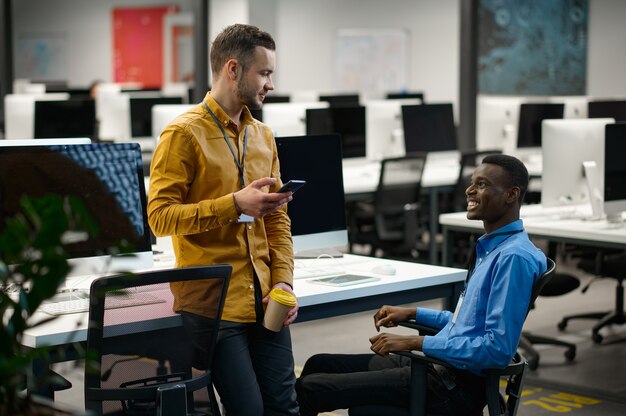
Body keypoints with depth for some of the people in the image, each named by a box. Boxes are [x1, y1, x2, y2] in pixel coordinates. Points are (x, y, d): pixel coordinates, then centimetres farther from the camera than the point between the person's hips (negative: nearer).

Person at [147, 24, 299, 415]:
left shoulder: (263, 135, 12)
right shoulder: (184, 133, -8)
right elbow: (160, 216, -13)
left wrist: (284, 281, 2)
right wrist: (234, 204, -21)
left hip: (264, 299, 6)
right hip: (211, 304, -6)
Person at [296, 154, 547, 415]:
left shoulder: (514, 257, -19)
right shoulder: (491, 248, 14)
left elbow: (498, 349, -25)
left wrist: (414, 342, -21)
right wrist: (412, 314, 18)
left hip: (455, 388, -10)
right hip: (439, 366, 10)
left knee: (309, 387, -12)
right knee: (319, 364, 14)